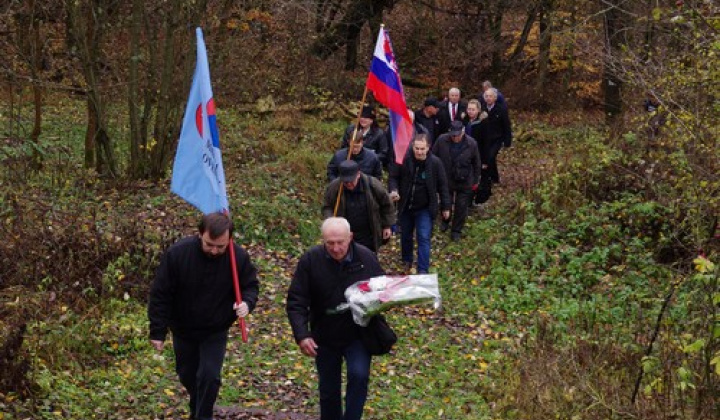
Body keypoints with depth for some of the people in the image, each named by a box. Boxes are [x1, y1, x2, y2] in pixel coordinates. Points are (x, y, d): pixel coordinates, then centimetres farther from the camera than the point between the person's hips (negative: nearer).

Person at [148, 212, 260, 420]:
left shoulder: (239, 257, -21)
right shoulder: (178, 253, -24)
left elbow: (250, 285, -3)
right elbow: (160, 294, -16)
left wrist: (247, 303, -28)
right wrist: (158, 332, -14)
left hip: (215, 332, -1)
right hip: (183, 330, 1)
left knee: (209, 376, -12)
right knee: (187, 375, 17)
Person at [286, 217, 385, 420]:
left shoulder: (366, 258, -11)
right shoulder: (310, 260, -14)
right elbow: (296, 302, -12)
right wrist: (301, 335, -23)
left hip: (357, 334, -1)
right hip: (324, 337, 1)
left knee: (359, 375, -22)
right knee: (328, 390, 13)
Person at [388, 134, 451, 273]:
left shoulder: (435, 163, -14)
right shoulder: (403, 159, -14)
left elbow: (442, 186, -5)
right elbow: (393, 177, -2)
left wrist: (445, 207, -1)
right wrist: (393, 190, -23)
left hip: (425, 209, -2)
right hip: (405, 206, 2)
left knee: (424, 238, -7)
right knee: (405, 236, 20)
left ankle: (423, 271, -2)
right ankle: (406, 261, 42)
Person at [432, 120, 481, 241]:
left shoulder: (471, 144, -17)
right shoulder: (442, 140, -18)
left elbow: (476, 164, -3)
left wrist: (475, 181, 3)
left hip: (464, 182, -1)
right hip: (445, 180, 1)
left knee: (461, 206, 7)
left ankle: (456, 230, 25)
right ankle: (445, 221, 48)